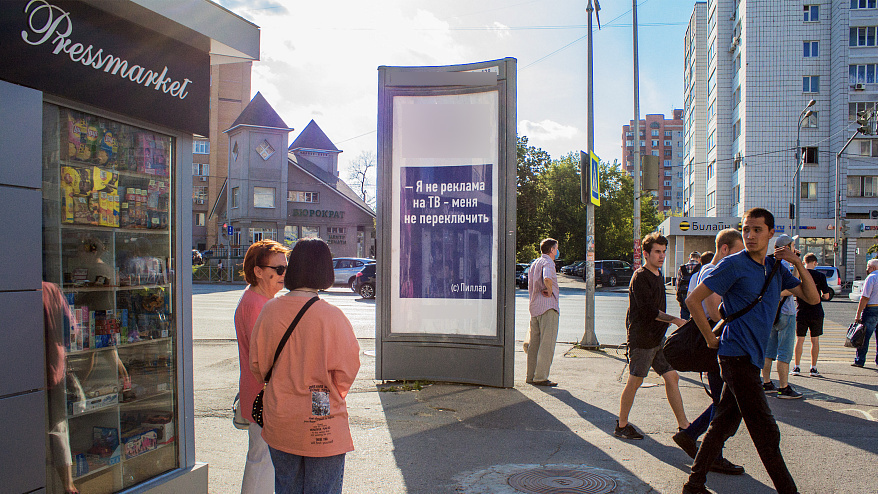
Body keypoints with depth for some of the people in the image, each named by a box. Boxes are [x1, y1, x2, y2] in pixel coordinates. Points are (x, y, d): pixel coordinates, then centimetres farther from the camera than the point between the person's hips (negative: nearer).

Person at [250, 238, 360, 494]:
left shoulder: (270, 310, -7)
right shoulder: (331, 316, -18)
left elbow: (257, 364, 3)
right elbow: (346, 369, -12)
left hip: (279, 423, 4)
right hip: (322, 425, -4)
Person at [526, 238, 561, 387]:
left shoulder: (534, 263, 18)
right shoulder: (548, 262, -9)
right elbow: (547, 278, -29)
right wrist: (550, 292, -14)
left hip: (534, 307, 9)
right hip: (548, 307, -9)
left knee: (534, 343, 12)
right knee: (547, 344, -6)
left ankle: (530, 376, 16)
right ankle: (540, 377, -6)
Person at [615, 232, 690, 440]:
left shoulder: (658, 274, 15)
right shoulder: (640, 277, -13)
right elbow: (648, 310, -20)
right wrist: (676, 320, -19)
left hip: (658, 338, 9)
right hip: (641, 339, -9)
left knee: (672, 377, 6)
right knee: (635, 381, -1)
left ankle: (684, 425, 13)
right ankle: (621, 425, 11)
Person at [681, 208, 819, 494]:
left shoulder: (775, 267, 12)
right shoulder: (734, 265, -10)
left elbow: (812, 297, 12)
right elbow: (693, 300, -11)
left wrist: (798, 263, -1)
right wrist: (712, 339, -7)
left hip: (751, 357, 8)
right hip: (737, 355, -8)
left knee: (723, 424, 12)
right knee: (765, 431, -3)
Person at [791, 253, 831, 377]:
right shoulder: (820, 276, -6)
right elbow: (826, 296, -4)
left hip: (801, 312, 1)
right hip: (816, 313, -1)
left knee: (799, 340, 6)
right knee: (815, 340, 8)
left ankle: (796, 367, 7)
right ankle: (813, 368, 10)